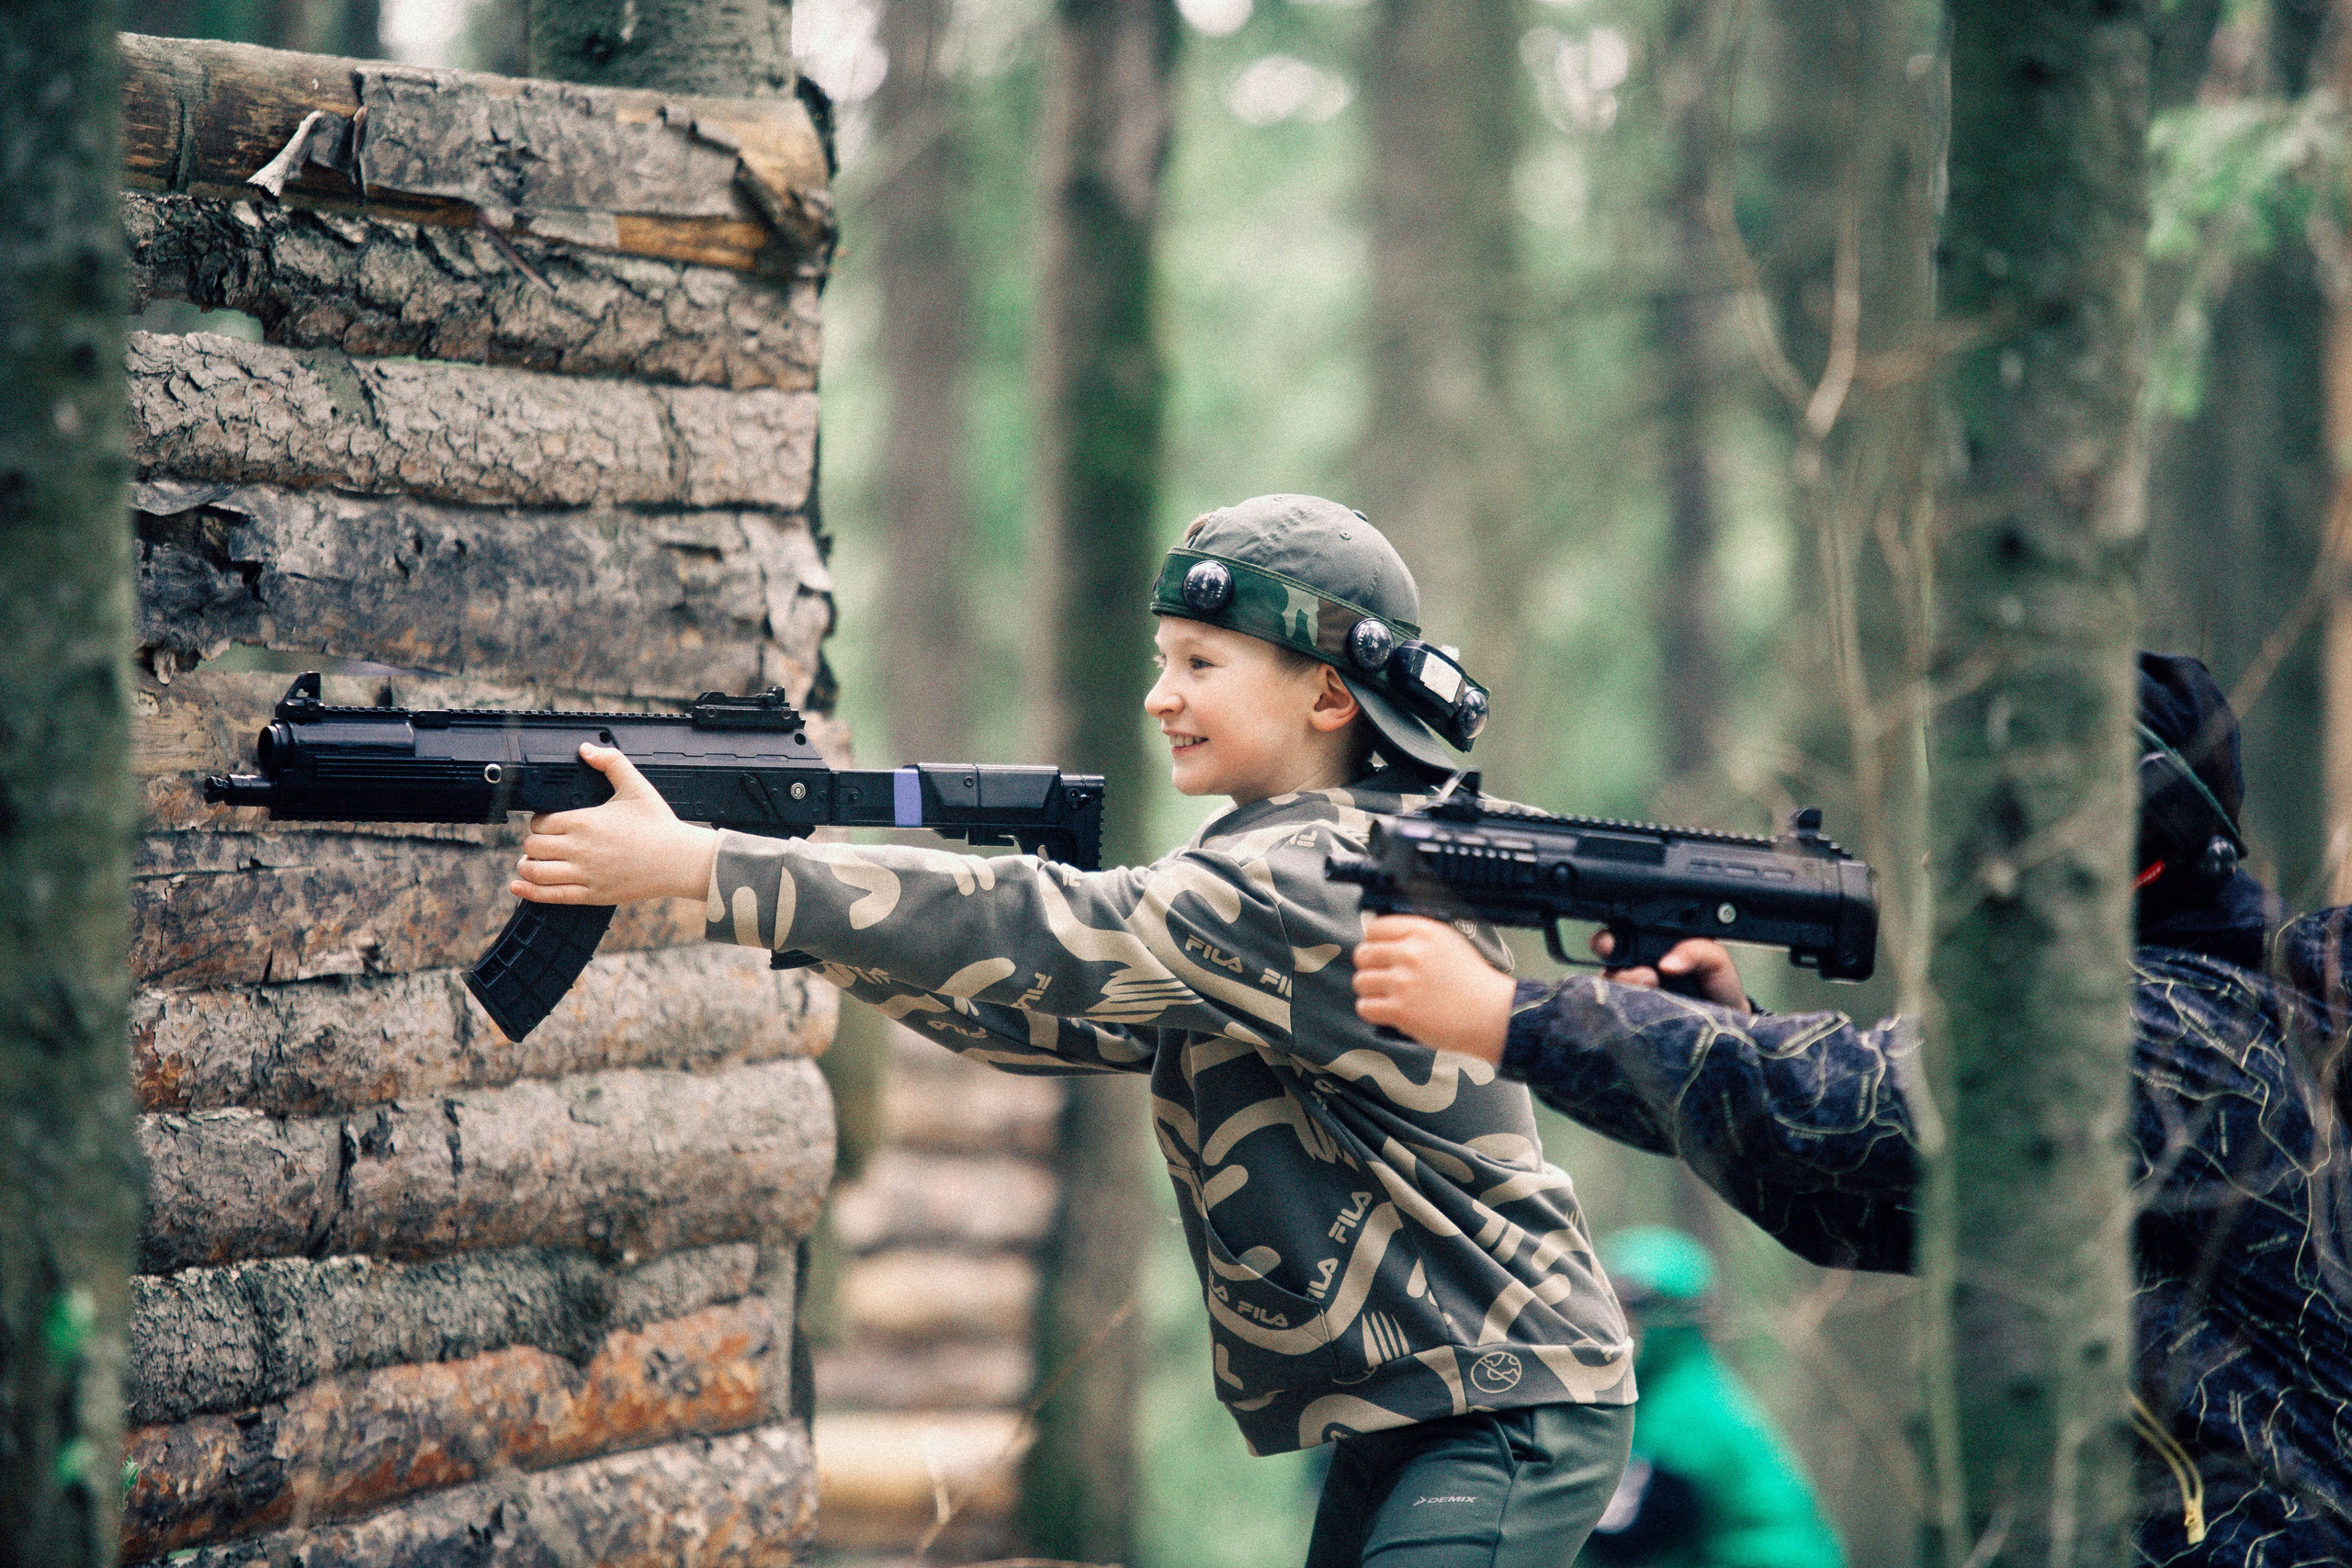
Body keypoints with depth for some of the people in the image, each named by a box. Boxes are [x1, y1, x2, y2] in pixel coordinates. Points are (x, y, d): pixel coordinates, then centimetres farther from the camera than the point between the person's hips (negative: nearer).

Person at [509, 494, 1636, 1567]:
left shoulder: (1319, 881, -18)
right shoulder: (1280, 864, 13)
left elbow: (1035, 935, -23)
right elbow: (1052, 1009, 8)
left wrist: (694, 867, -24)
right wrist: (791, 911, -4)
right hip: (1394, 1419, 10)